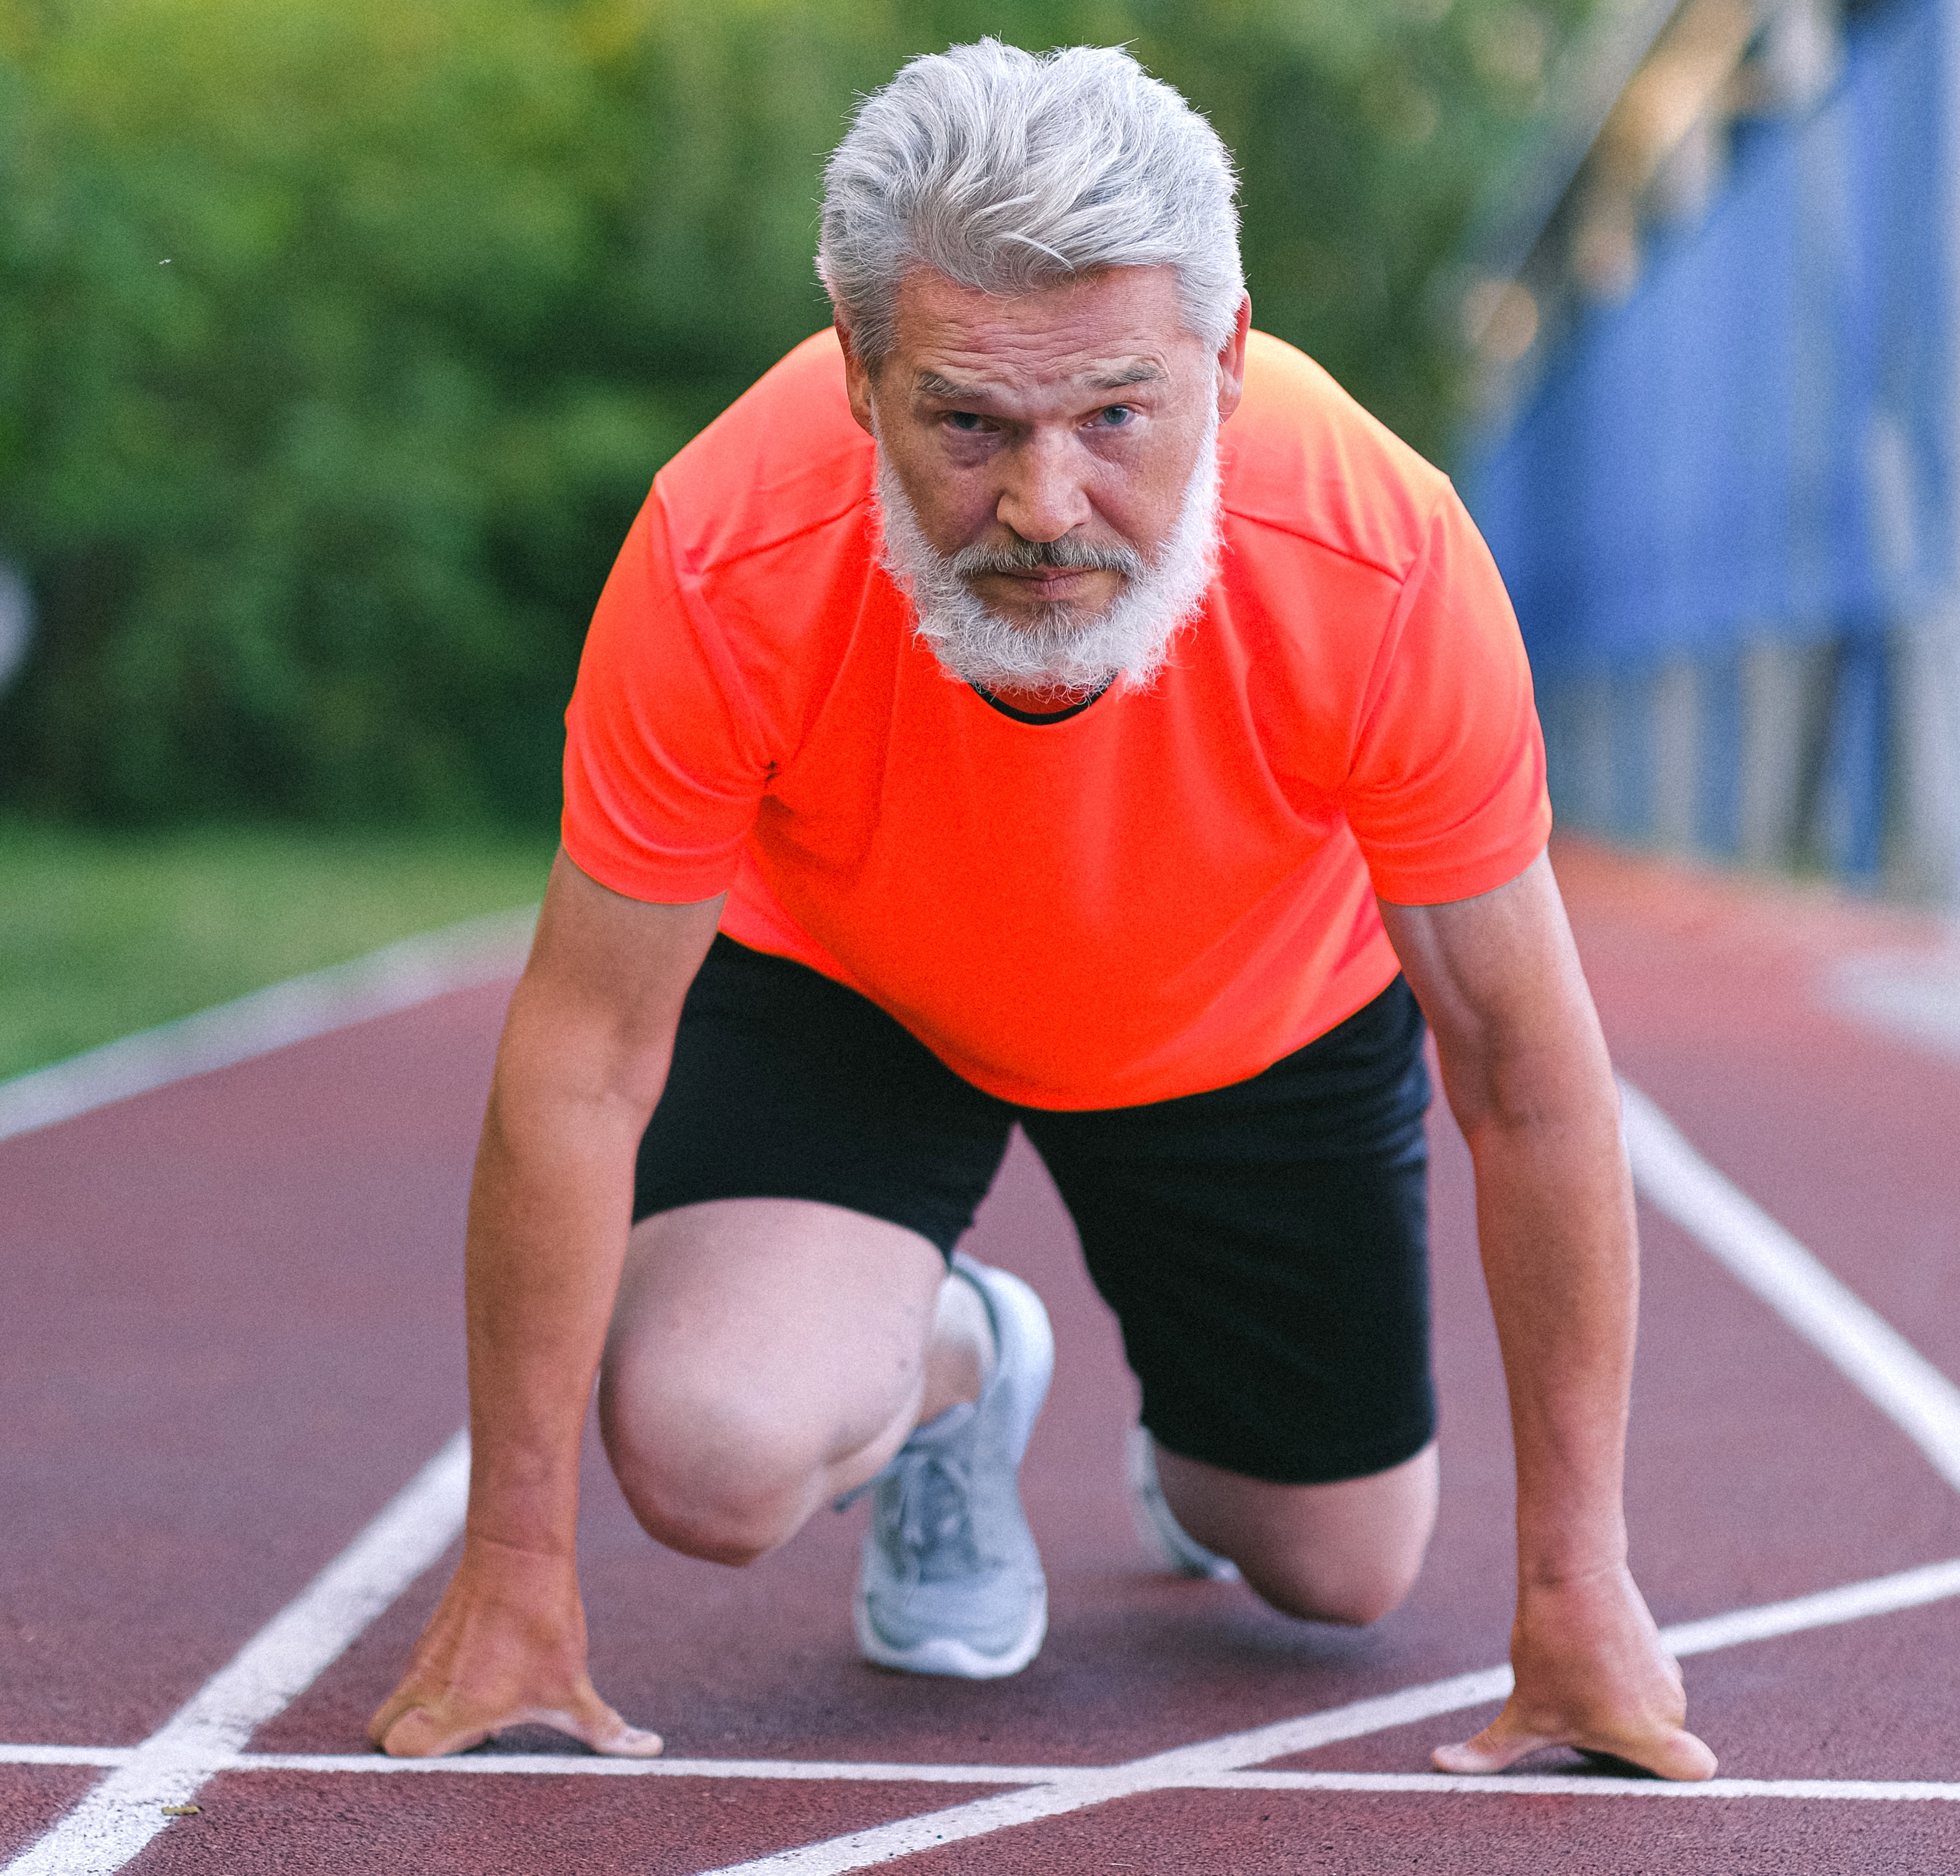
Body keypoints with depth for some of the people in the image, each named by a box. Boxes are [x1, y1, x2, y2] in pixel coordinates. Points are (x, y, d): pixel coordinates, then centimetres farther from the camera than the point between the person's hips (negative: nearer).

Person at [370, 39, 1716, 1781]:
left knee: (1338, 1571, 8)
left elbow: (1527, 1067, -24)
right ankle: (948, 1367, 11)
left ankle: (1194, 1442, 46)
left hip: (1266, 1003, 1)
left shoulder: (1384, 566, -37)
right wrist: (516, 1574, -24)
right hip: (839, 973, -1)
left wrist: (1576, 1586, -21)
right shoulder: (725, 566, -38)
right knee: (710, 1452, -26)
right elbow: (582, 1056, -26)